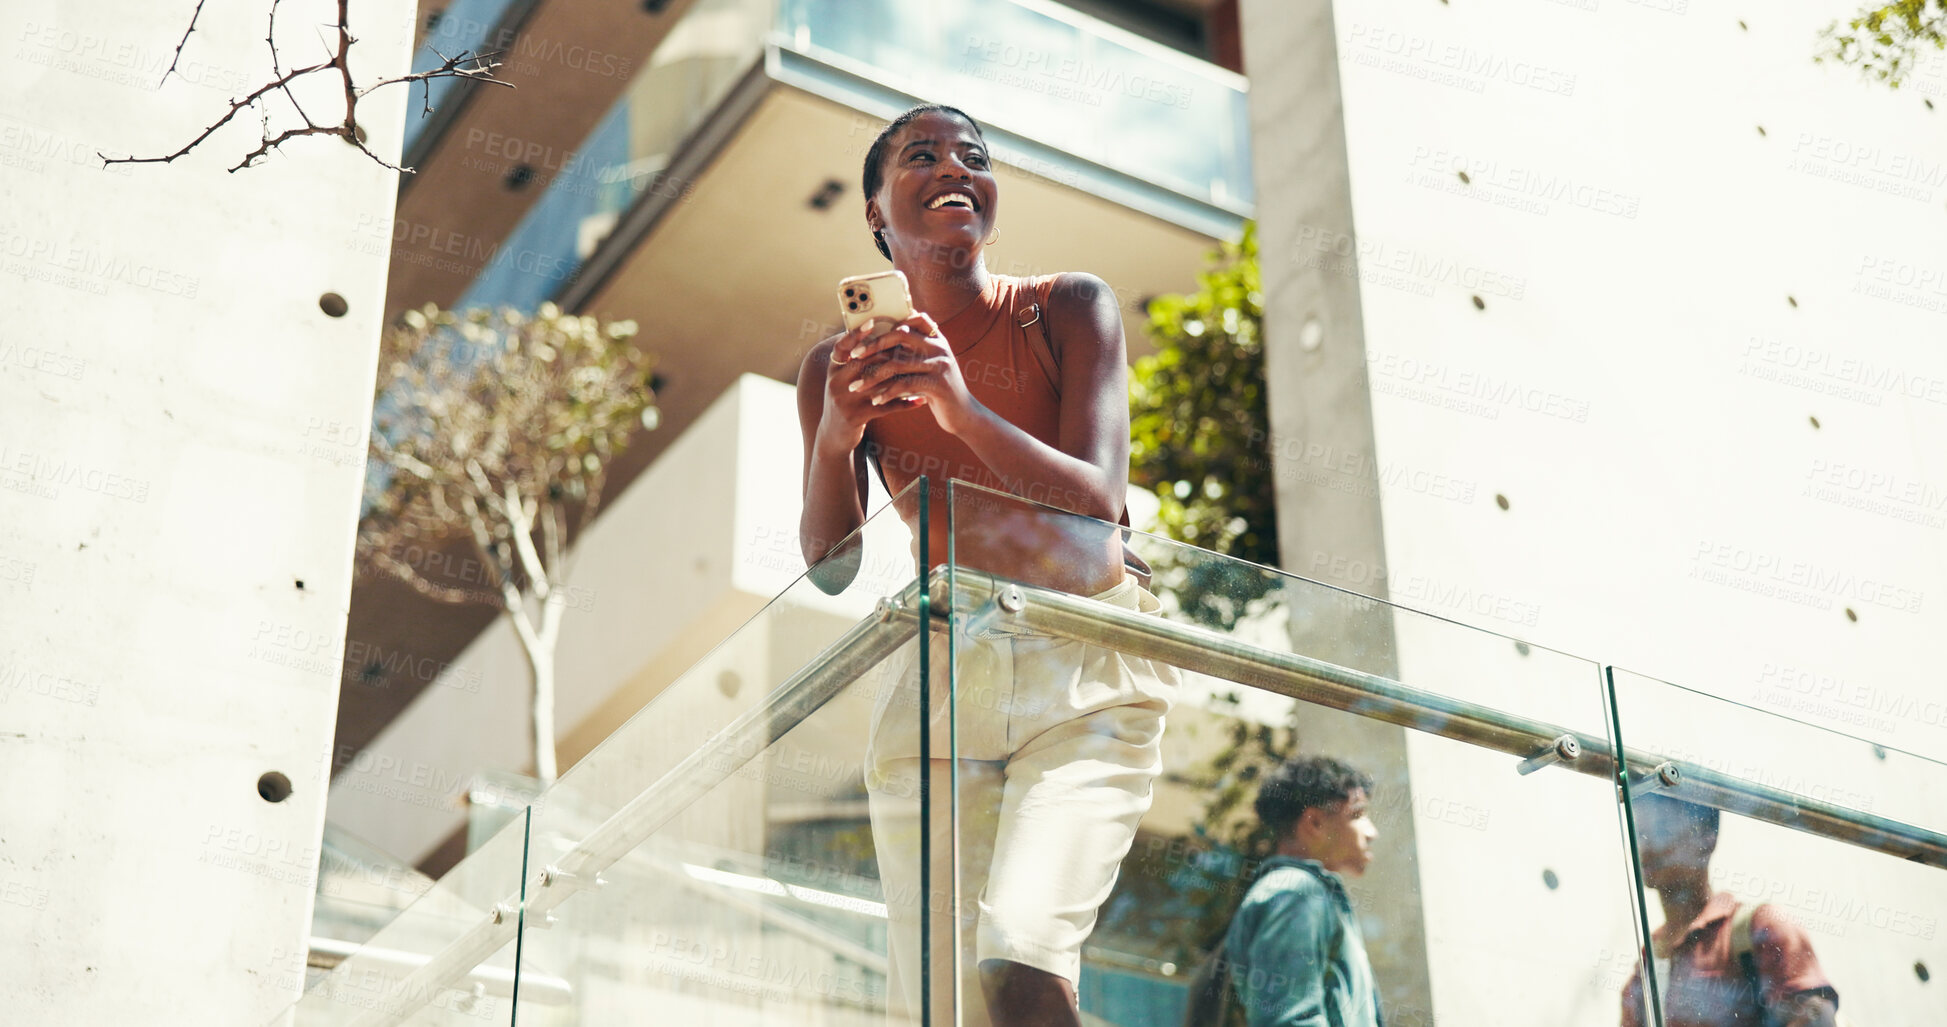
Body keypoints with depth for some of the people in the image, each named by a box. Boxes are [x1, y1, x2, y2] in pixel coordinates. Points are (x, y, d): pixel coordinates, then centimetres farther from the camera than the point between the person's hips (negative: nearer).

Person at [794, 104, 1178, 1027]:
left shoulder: (1069, 310, 0)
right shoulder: (841, 368, 6)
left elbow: (1099, 502, -11)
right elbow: (831, 565, 1)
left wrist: (963, 408, -26)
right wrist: (835, 437, -19)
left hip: (1084, 672, -2)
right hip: (936, 672, 3)